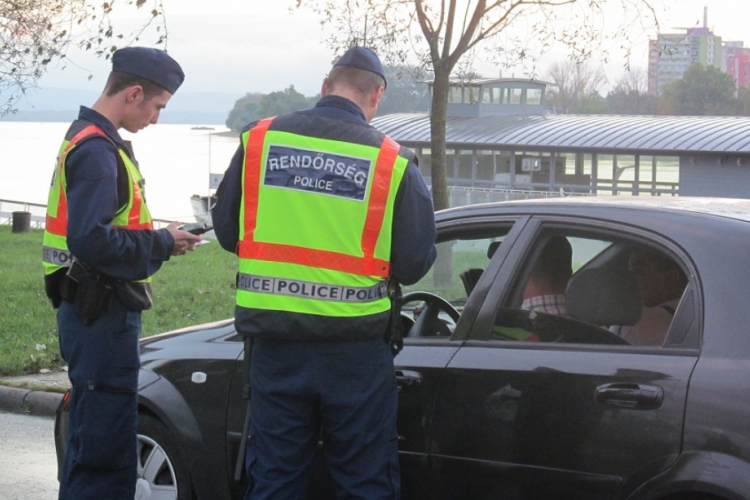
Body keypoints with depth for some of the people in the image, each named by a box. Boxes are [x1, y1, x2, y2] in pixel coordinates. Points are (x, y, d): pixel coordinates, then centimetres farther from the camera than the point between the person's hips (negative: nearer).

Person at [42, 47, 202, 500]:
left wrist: (160, 239, 7)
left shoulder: (94, 141, 16)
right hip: (103, 314, -11)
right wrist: (162, 244, -14)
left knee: (94, 441, 18)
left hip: (99, 313, 11)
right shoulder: (96, 149, -16)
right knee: (107, 447, -8)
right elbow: (90, 241, -26)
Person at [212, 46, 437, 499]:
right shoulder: (393, 161, -8)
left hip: (275, 344, 3)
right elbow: (416, 263, -5)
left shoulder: (259, 140, -1)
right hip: (356, 348, -2)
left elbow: (227, 230, 8)